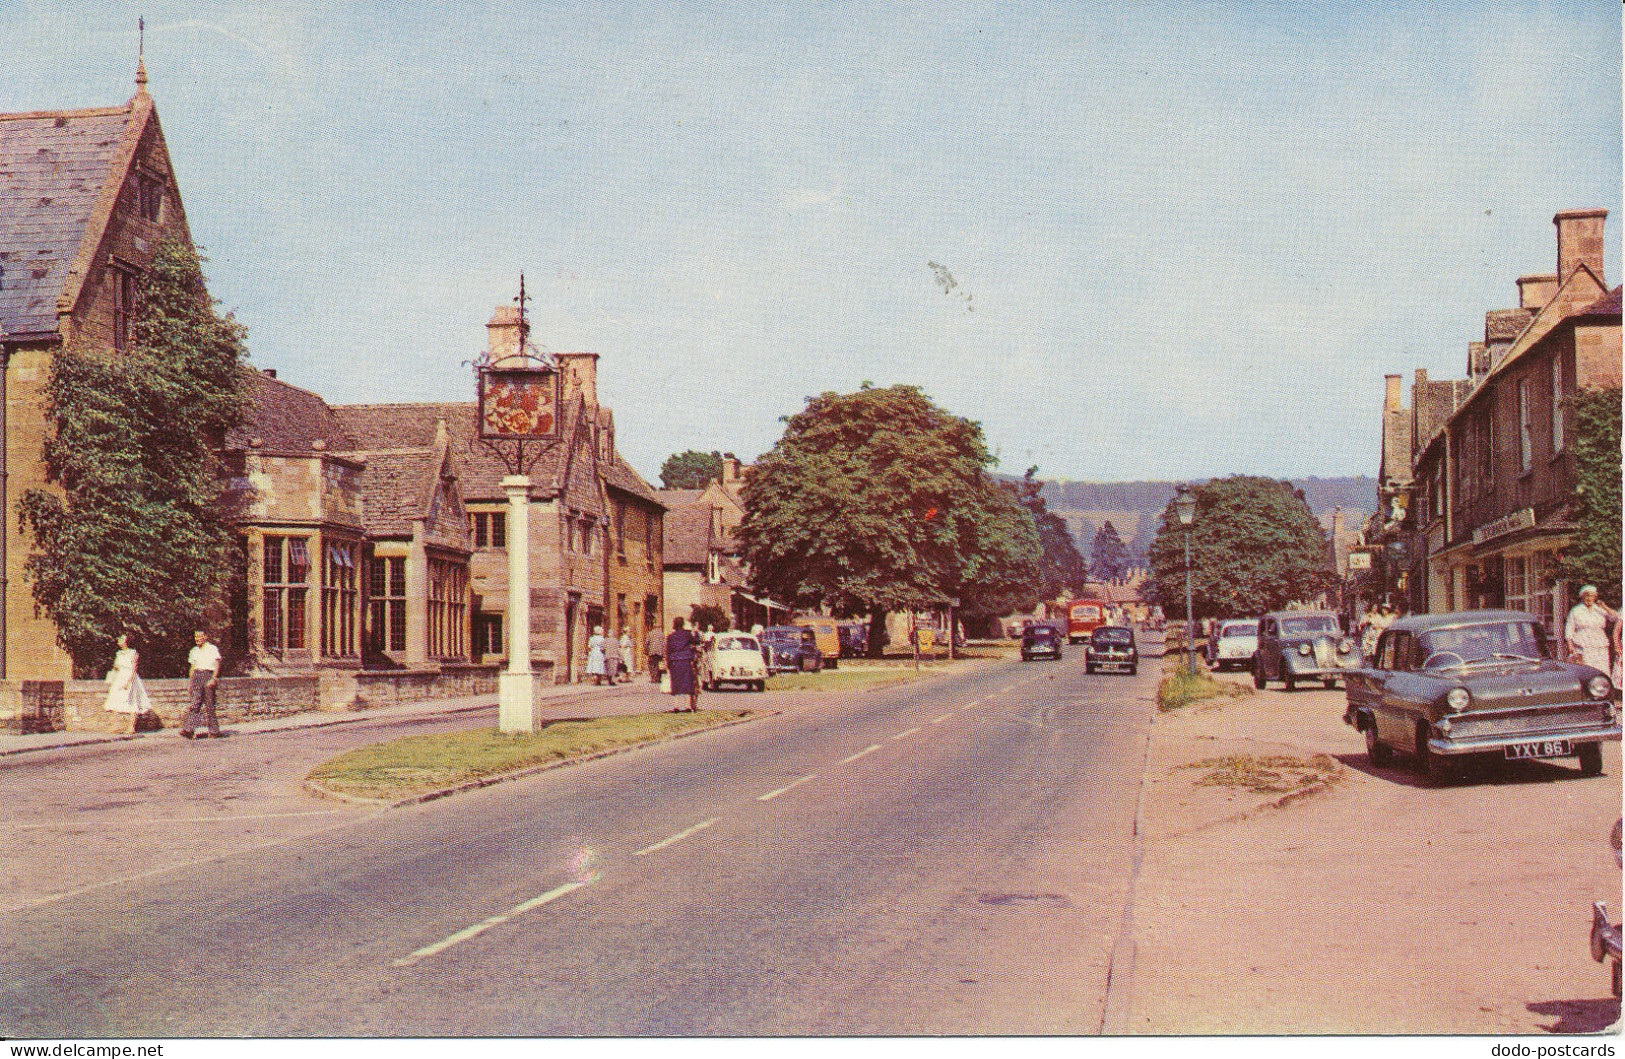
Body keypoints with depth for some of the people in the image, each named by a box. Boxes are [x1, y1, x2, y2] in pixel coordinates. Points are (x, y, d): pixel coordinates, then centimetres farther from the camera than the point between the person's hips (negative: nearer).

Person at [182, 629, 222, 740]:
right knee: (194, 703, -11)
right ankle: (188, 730, -22)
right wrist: (189, 683, 17)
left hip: (208, 675, -4)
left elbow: (217, 665, -5)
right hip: (196, 676, 4)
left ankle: (214, 731, 4)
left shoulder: (213, 649, 2)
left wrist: (213, 678, -19)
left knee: (209, 705, -4)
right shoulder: (194, 651, 18)